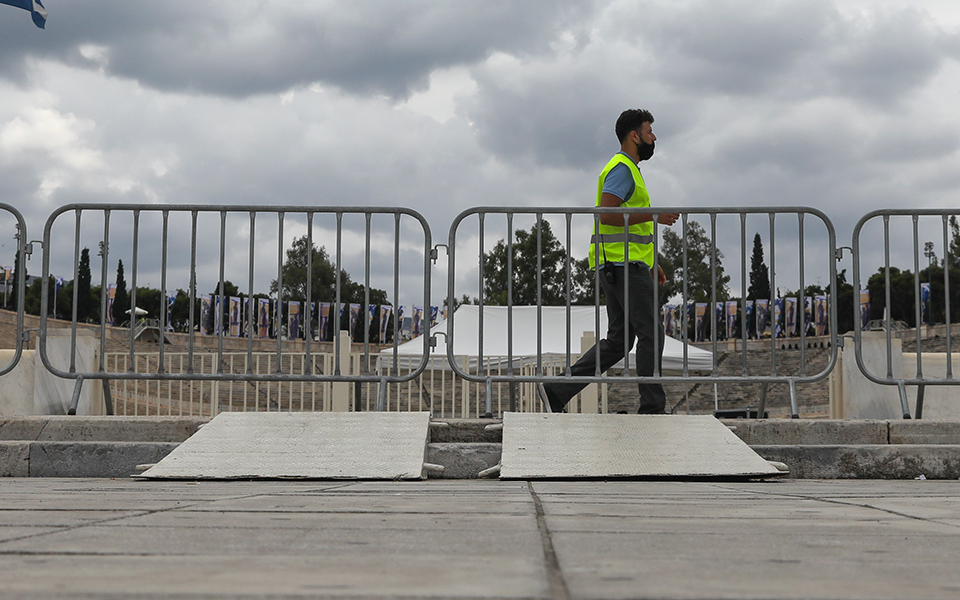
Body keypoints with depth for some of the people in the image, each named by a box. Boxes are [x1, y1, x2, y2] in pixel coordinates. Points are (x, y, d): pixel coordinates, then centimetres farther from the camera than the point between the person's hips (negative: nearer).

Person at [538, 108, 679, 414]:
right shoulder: (621, 168, -9)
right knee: (651, 332, -8)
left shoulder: (627, 169, 24)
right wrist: (655, 216, -19)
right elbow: (606, 214, -22)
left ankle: (557, 391, 6)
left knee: (618, 340, 8)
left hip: (620, 265, 11)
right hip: (624, 265, -11)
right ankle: (652, 407, -4)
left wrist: (650, 263, 24)